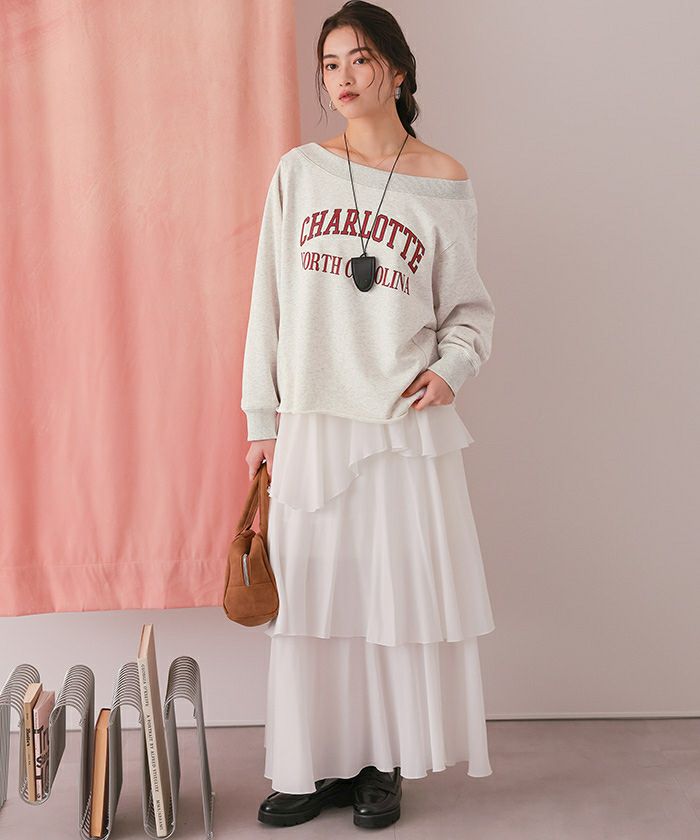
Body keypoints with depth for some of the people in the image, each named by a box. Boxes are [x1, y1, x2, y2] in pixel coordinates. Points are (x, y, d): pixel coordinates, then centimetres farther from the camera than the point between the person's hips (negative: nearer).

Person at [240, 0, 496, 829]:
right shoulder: (299, 172, 6)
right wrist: (261, 417, 4)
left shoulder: (444, 182, 2)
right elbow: (270, 301, 6)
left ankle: (382, 763, 20)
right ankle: (317, 764, 20)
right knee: (311, 588, 5)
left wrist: (451, 366, -12)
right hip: (312, 421, 2)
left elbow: (470, 306, 8)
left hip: (405, 420, -1)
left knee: (402, 587, 4)